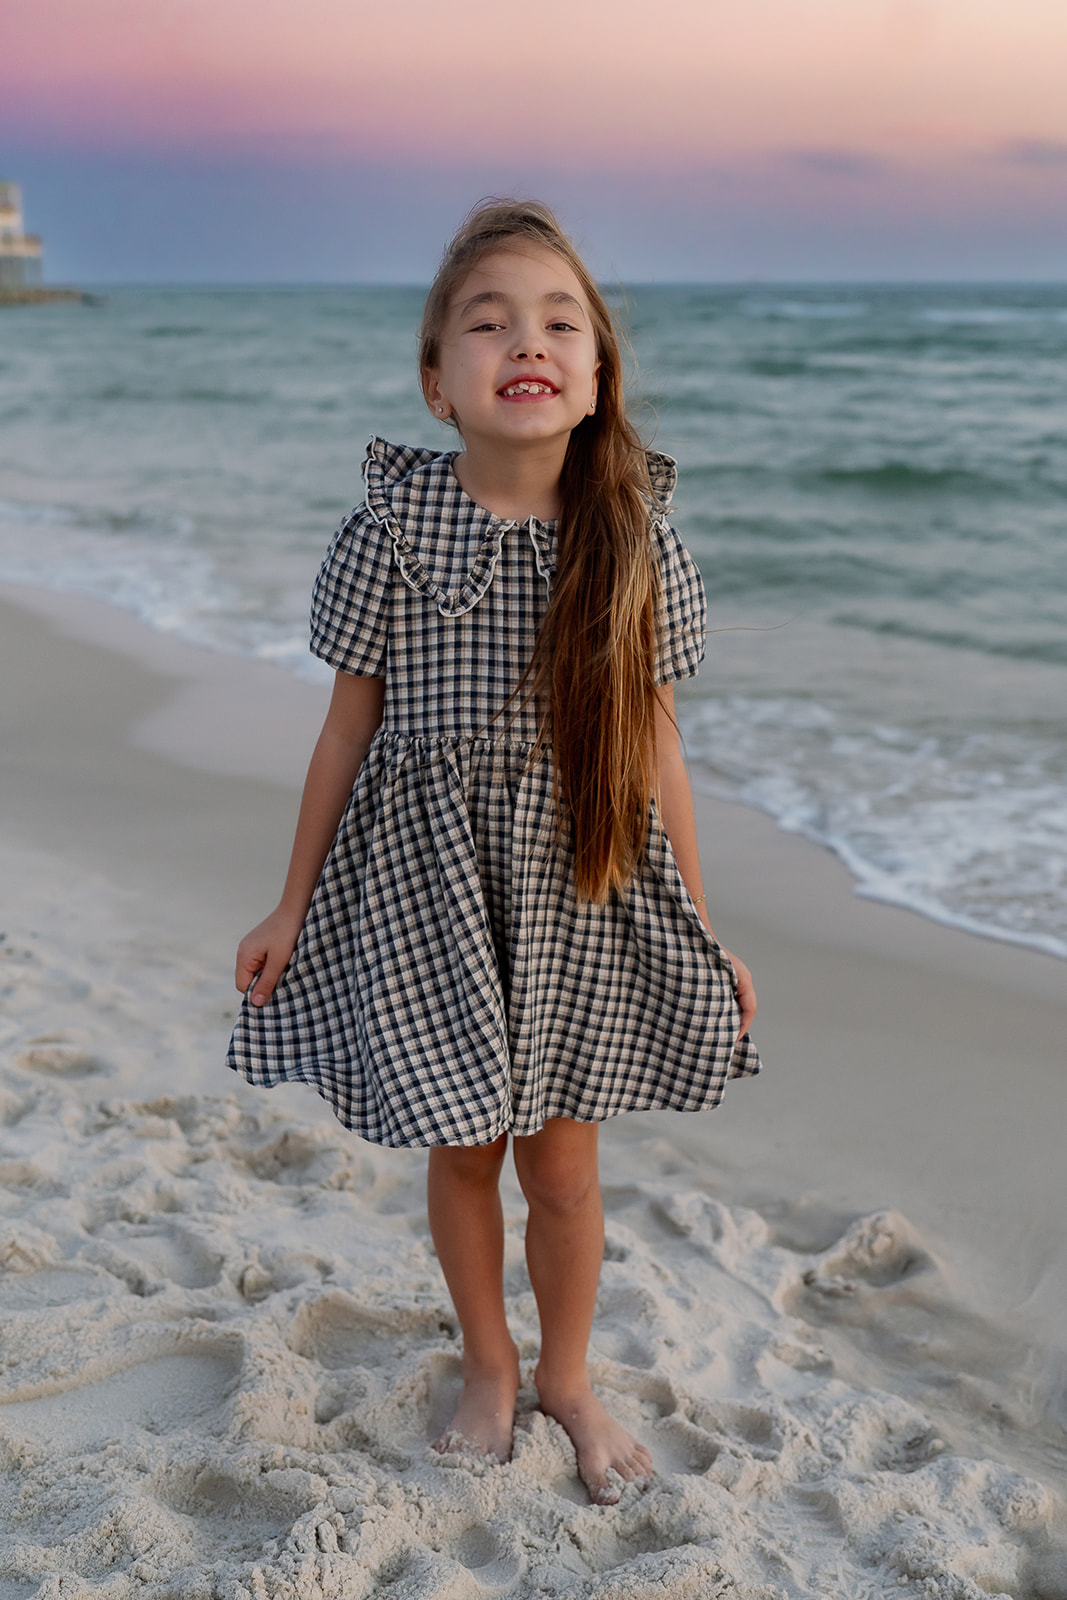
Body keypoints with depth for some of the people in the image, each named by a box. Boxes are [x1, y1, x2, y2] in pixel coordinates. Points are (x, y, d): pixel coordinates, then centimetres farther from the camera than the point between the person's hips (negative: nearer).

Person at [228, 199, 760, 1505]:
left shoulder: (636, 538, -8)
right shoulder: (391, 528, -11)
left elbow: (654, 749, 0)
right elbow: (350, 726, -1)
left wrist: (705, 931, 5)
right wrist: (293, 906, 4)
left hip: (585, 882, 1)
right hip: (425, 879, 0)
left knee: (562, 1163, 11)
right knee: (462, 1149, 14)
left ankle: (567, 1378, 38)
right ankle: (489, 1369, 40)